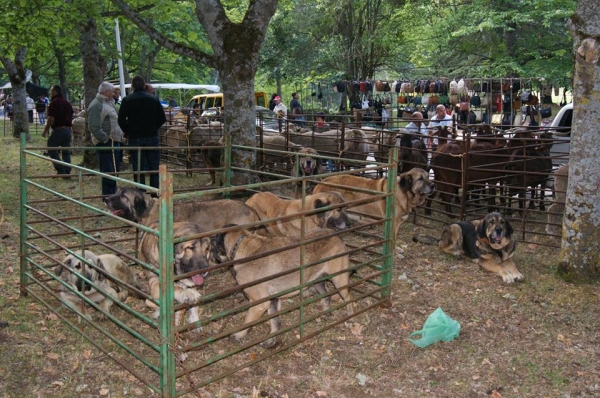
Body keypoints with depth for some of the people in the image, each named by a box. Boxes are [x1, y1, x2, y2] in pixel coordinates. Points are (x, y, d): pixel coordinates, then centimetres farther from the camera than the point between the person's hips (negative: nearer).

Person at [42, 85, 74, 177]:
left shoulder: (54, 103, -8)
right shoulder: (67, 103, 15)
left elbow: (51, 119, -15)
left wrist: (45, 130, -6)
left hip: (58, 129, -7)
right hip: (68, 130, 7)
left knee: (52, 150, 4)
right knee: (66, 152, 11)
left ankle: (61, 171, -4)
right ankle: (67, 172, 9)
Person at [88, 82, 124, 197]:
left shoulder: (109, 102, 17)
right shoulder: (97, 105, -14)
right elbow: (94, 127, -21)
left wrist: (120, 135, 14)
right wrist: (105, 138, -20)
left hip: (114, 141, 10)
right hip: (106, 143, -10)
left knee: (115, 169, 17)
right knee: (108, 170, -6)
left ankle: (113, 192, 28)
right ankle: (108, 195, 1)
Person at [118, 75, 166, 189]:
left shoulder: (127, 100, -3)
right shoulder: (154, 99, 3)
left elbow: (121, 120, -7)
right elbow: (162, 119, 3)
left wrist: (127, 132, 8)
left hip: (135, 138, -1)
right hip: (152, 137, 2)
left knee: (138, 170, 3)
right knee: (154, 169, 8)